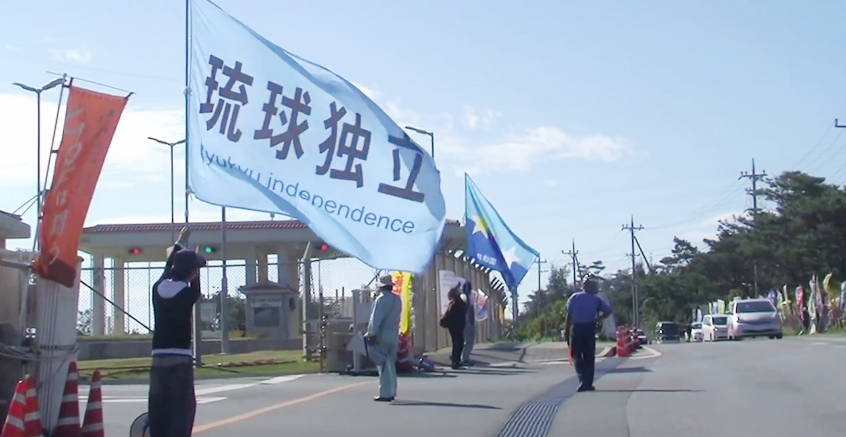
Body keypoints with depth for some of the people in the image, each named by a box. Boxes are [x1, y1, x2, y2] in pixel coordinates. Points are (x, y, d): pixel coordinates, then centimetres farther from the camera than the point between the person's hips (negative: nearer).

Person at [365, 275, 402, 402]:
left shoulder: (381, 299, -13)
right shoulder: (397, 299, 9)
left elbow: (375, 319, -17)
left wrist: (371, 334, -13)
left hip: (382, 336, -7)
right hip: (394, 335, 7)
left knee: (384, 365, -5)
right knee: (391, 364, 16)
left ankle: (385, 393, -7)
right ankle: (391, 392, 18)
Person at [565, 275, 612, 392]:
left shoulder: (575, 297, 3)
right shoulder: (597, 300, 5)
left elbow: (569, 314, -2)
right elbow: (608, 310, -6)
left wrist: (567, 329, 0)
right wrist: (596, 320, 1)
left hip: (576, 328, -1)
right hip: (589, 328, 1)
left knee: (577, 355, 4)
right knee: (589, 357, 8)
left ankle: (583, 380, -14)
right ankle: (588, 383, 8)